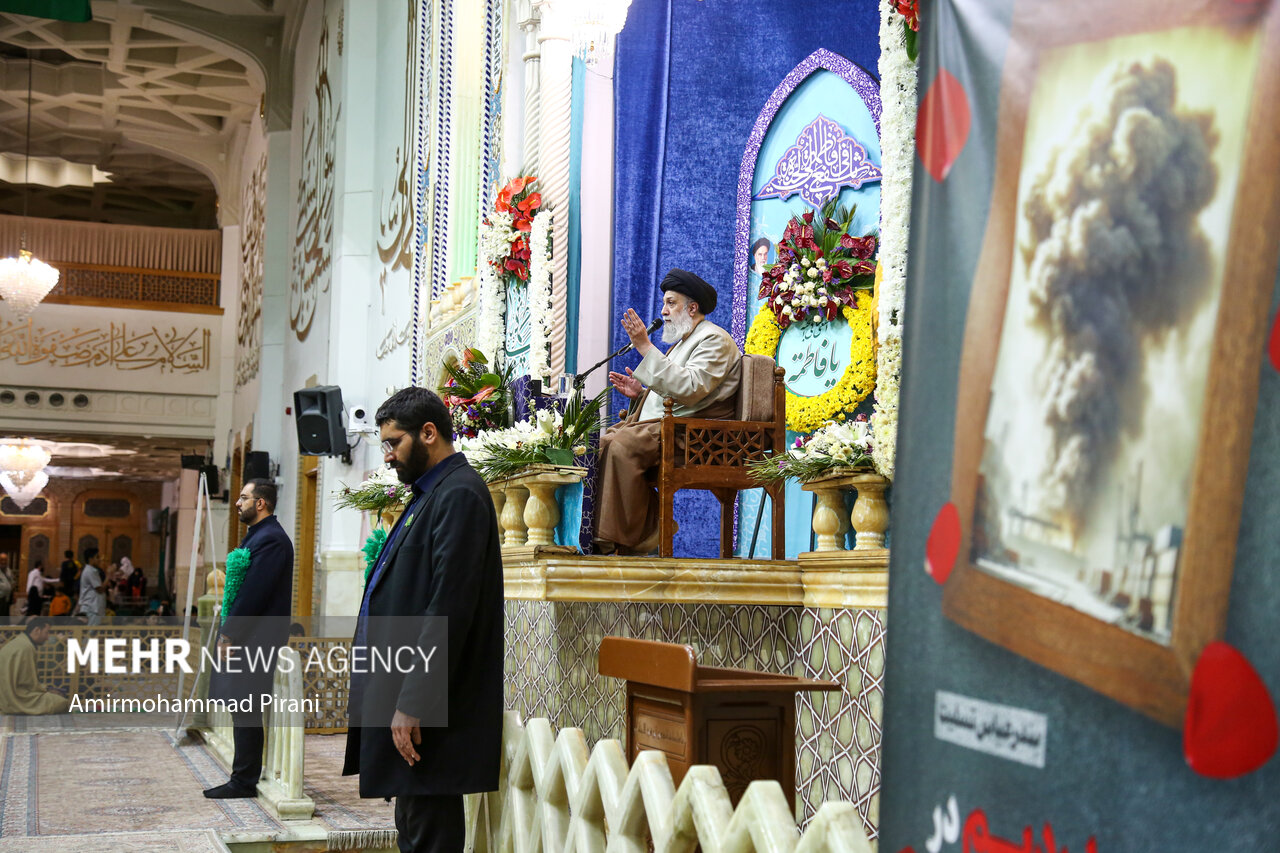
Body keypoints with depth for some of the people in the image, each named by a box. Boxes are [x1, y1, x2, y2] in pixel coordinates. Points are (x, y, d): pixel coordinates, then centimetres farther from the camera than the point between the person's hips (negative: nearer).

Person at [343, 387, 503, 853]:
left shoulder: (459, 495, -14)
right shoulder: (431, 494, 17)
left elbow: (448, 609, -22)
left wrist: (412, 705, -22)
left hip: (428, 714, -10)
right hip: (408, 698, 10)